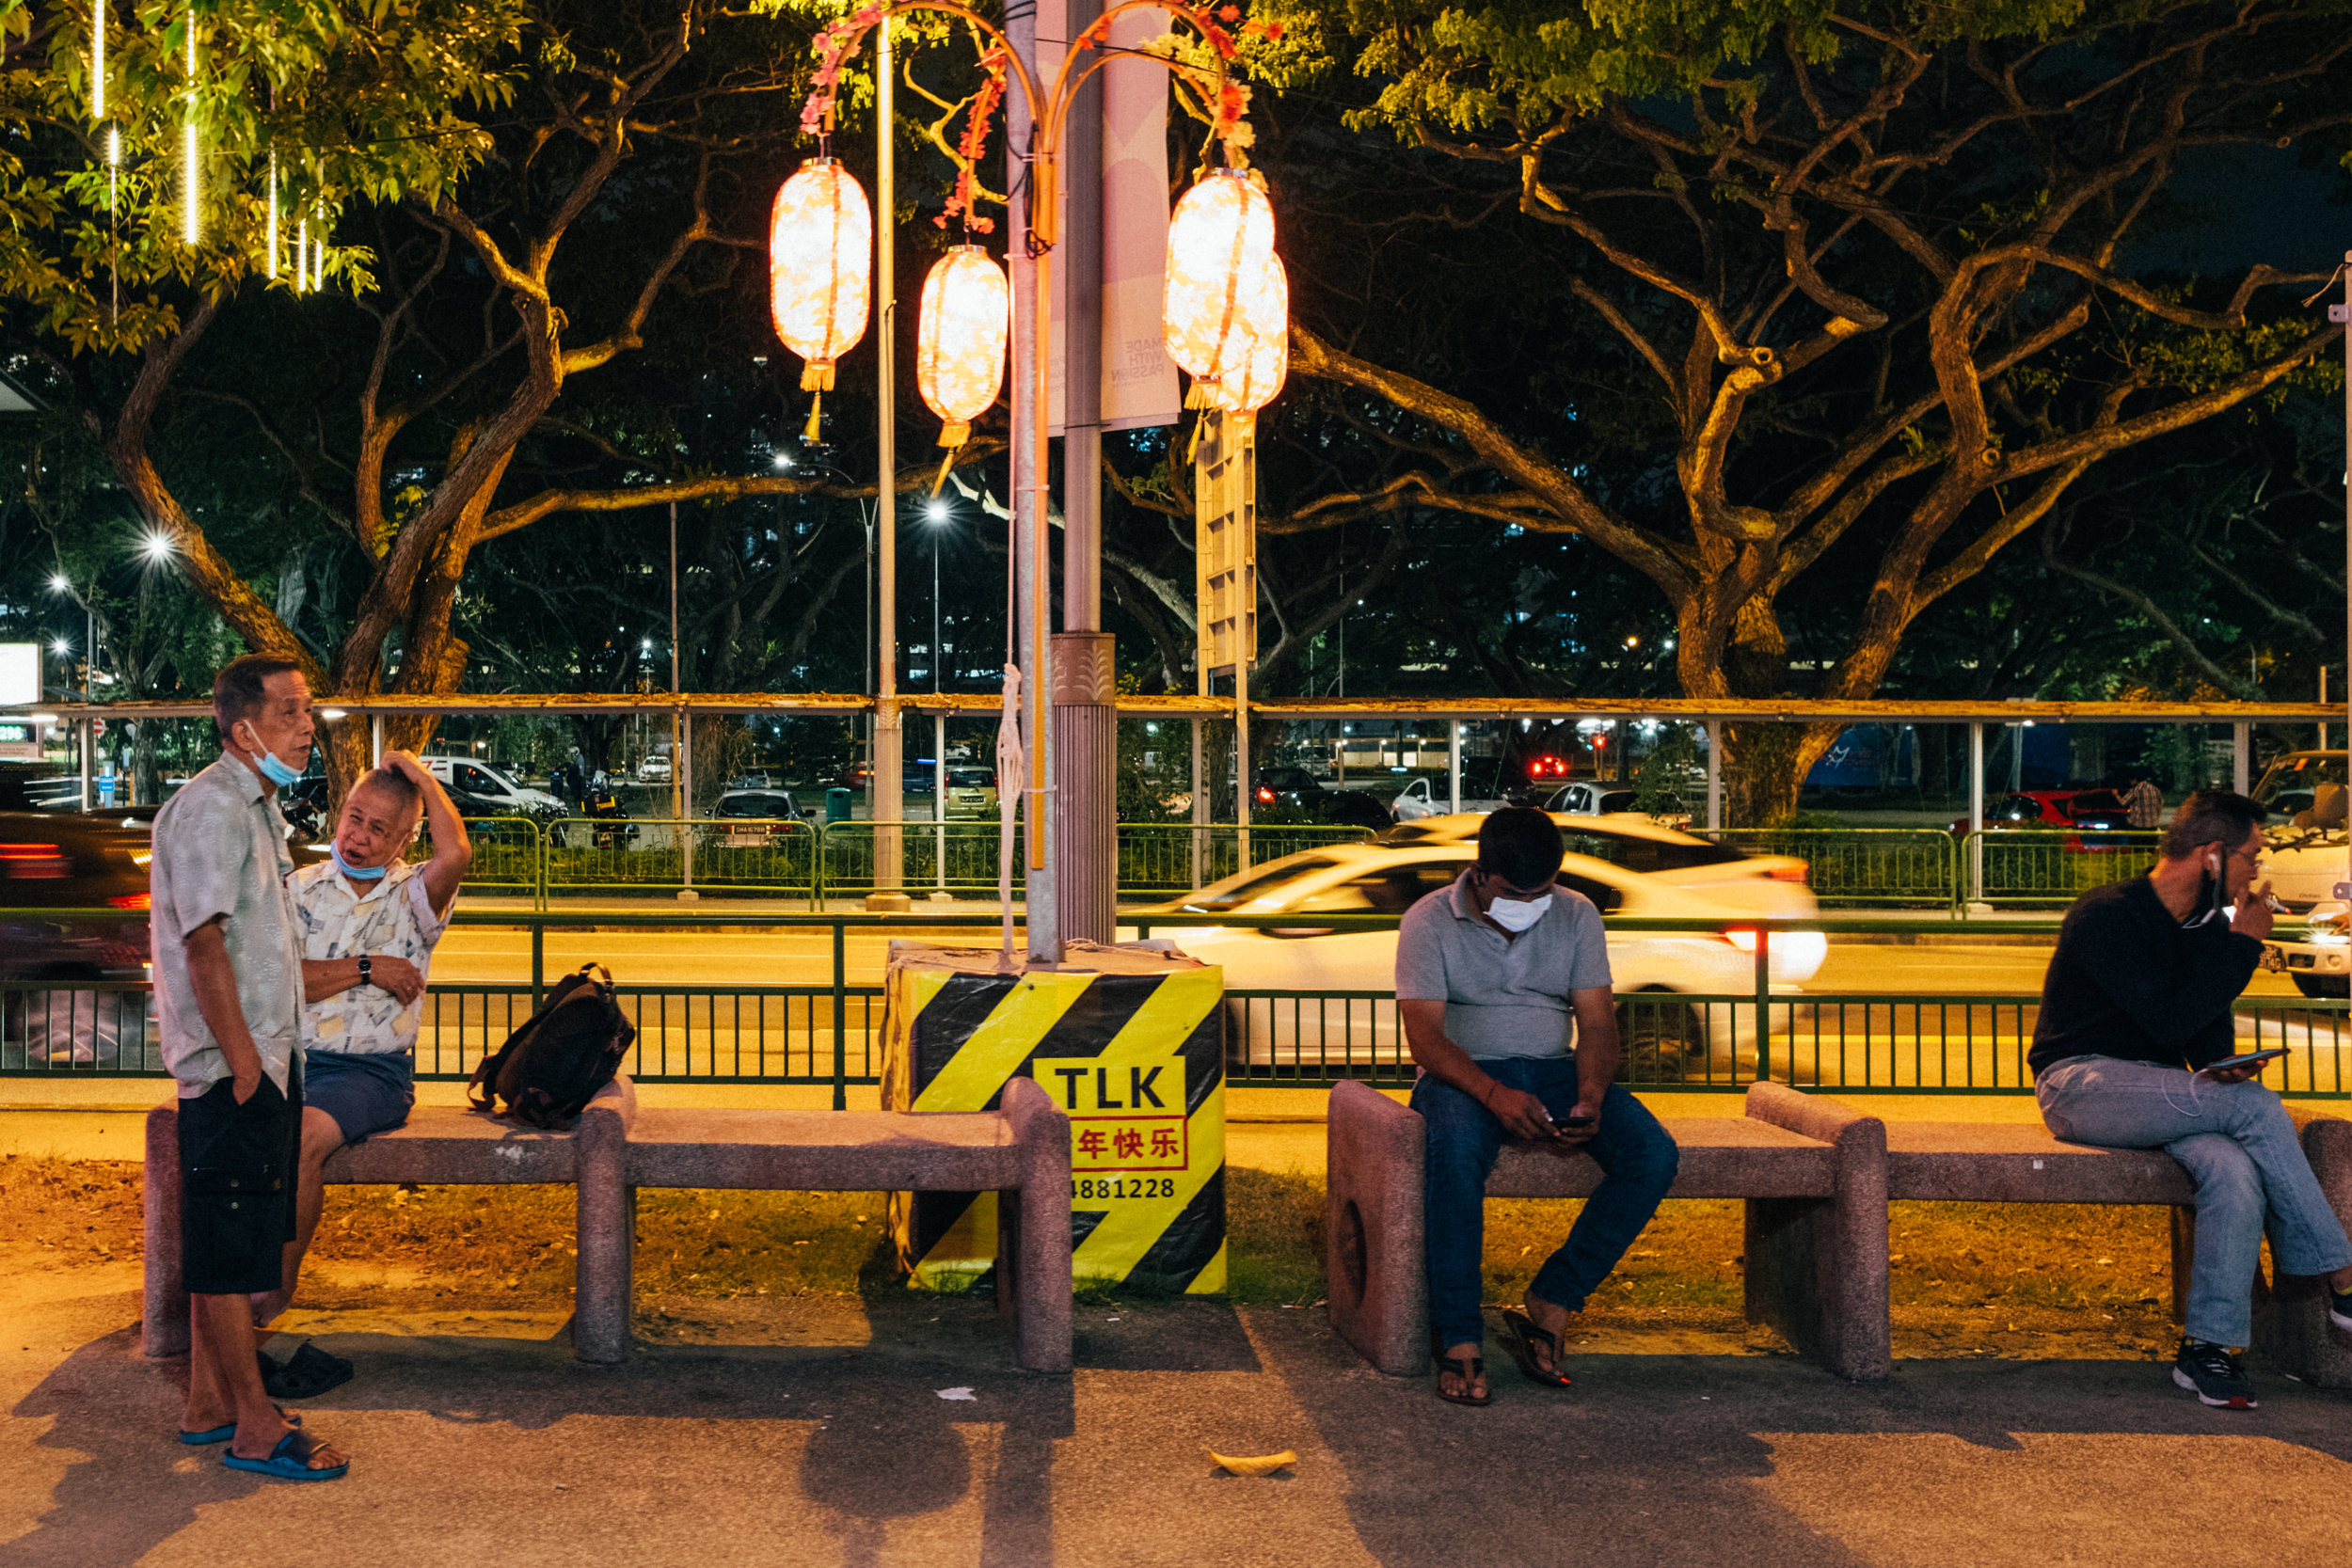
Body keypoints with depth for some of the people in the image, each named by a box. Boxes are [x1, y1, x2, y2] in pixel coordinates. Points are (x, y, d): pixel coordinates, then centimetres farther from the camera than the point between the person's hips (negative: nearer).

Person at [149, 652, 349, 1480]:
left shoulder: (257, 807, 16)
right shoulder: (211, 808, -16)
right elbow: (204, 946, -20)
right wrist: (244, 1064, -20)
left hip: (263, 1061, 10)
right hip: (233, 1068, -10)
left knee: (225, 1246, 15)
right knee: (229, 1250, -2)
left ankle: (208, 1403, 25)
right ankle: (254, 1426, 4)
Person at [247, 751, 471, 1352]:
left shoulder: (414, 895, 4)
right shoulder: (301, 887, 13)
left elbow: (456, 854, -21)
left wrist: (420, 774, -7)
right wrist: (366, 968, -6)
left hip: (373, 1070, -3)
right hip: (290, 1056, 3)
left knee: (305, 1134, -31)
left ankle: (279, 1286, -13)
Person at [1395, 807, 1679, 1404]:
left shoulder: (1576, 915, 5)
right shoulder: (1428, 923, -6)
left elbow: (1596, 1024, 1)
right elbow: (1425, 1037, -14)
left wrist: (1590, 1098, -20)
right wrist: (1493, 1094, -32)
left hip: (1554, 1069, 4)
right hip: (1463, 1074, -4)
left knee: (1653, 1154, -23)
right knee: (1455, 1155, -38)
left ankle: (1550, 1305, -16)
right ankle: (1458, 1342, -29)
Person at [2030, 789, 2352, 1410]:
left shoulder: (2209, 927, 12)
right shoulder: (2108, 915, -14)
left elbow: (2209, 1030, 17)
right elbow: (2170, 1021, -19)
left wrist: (2225, 1066, -8)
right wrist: (2244, 945, -12)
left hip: (2159, 1094, 7)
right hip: (2081, 1085, -7)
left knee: (2235, 1171, -27)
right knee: (2255, 1107, -26)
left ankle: (2205, 1347, -22)